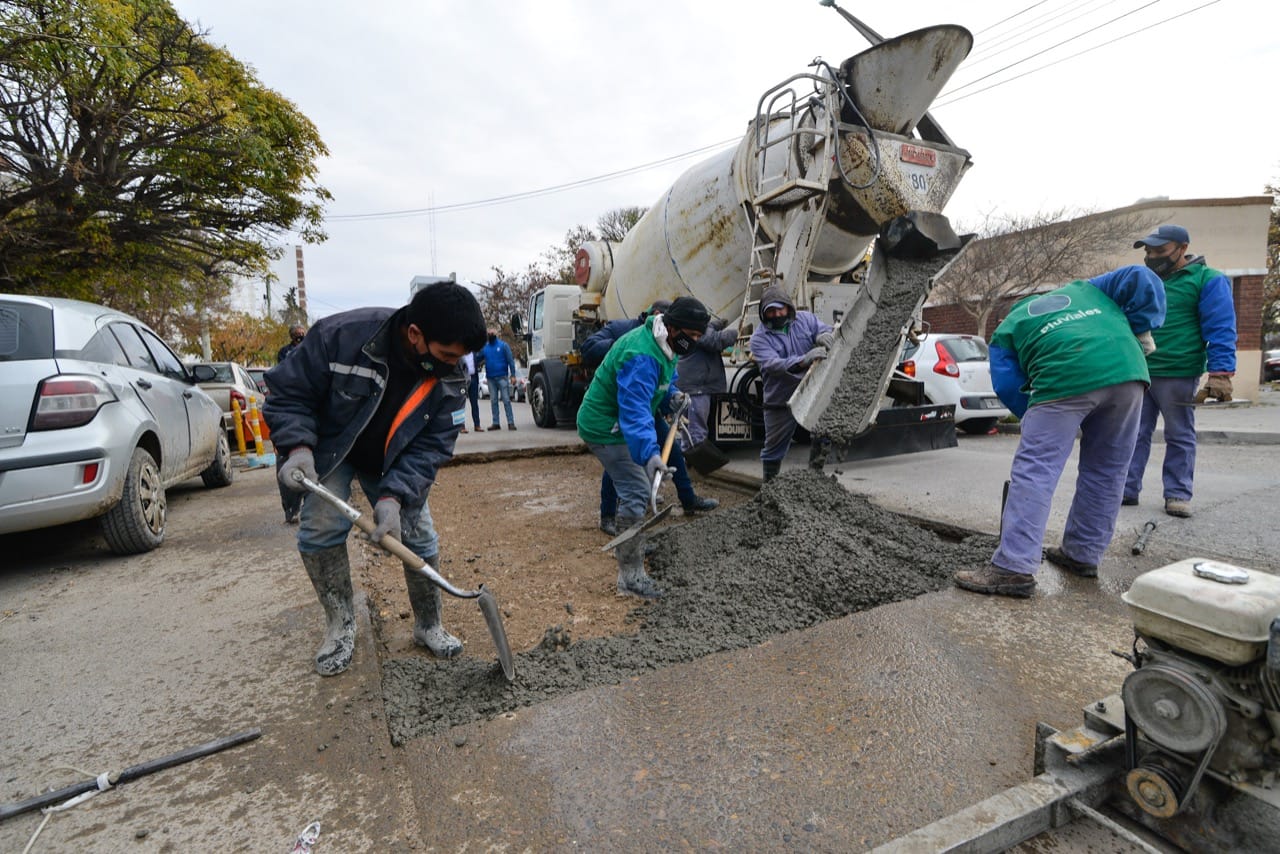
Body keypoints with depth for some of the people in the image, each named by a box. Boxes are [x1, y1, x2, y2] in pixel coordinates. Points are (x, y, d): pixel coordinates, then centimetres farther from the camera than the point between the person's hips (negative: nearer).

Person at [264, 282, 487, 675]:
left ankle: (428, 627, 19)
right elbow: (288, 392, -19)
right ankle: (341, 626, 8)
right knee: (321, 528, -16)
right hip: (331, 450, -1)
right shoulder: (341, 335, -32)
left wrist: (393, 496, -34)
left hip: (394, 464, 2)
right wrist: (298, 446, -33)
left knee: (421, 539, -3)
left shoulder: (450, 380, -23)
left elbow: (429, 448, -21)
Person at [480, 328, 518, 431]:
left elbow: (510, 360, -5)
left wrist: (513, 374, -12)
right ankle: (496, 423, 13)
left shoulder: (503, 345, 0)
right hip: (490, 378, 4)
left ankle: (511, 422, -6)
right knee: (493, 401, 7)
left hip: (502, 377, -4)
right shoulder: (484, 347, 10)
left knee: (506, 400, -6)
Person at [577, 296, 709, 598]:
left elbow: (663, 380, 22)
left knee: (637, 483, 23)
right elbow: (635, 411, -39)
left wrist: (672, 395, 0)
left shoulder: (664, 344, 3)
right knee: (636, 493, -16)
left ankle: (632, 545, 45)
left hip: (620, 423, 11)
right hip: (606, 428, -11)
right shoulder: (641, 356, -31)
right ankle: (631, 576, -9)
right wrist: (650, 453, -49)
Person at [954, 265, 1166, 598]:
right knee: (1106, 470, 16)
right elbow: (1141, 278, 22)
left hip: (1065, 377, -5)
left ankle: (1013, 567, -10)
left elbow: (1009, 386, 13)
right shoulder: (1083, 289, 36)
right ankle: (1083, 555, 27)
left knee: (1034, 471, -5)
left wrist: (1045, 422, 20)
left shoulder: (1005, 332, 25)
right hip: (1127, 370, 5)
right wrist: (1142, 329, 23)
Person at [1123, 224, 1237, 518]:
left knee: (1179, 437, 6)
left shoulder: (1207, 280, -2)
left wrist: (1220, 373, -17)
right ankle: (1127, 489, 11)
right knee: (1134, 434, 6)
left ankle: (1178, 493, 14)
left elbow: (1220, 330, -8)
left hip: (1178, 375, -5)